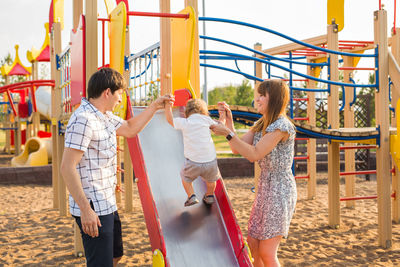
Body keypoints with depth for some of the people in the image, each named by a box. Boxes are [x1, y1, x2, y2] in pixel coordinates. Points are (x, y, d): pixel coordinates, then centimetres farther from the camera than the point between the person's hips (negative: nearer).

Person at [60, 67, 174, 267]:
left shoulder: (105, 116, 11)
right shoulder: (83, 120, -20)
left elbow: (129, 129, 28)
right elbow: (67, 168, -23)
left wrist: (155, 106, 21)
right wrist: (86, 210, -25)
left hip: (107, 205, 10)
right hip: (93, 209, -10)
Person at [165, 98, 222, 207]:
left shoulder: (184, 122, -1)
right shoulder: (207, 119, 1)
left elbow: (169, 119, 15)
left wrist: (168, 105, 24)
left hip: (193, 163, -1)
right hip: (210, 161, 2)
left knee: (185, 176, 28)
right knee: (211, 177, 33)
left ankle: (191, 196, 16)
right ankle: (209, 196, 45)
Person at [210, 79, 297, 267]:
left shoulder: (281, 126, -17)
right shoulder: (261, 125, 11)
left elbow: (254, 155, -21)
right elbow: (237, 149, 8)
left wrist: (228, 133, -19)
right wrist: (229, 119, 2)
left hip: (280, 190, -9)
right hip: (264, 188, 9)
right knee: (253, 244, 12)